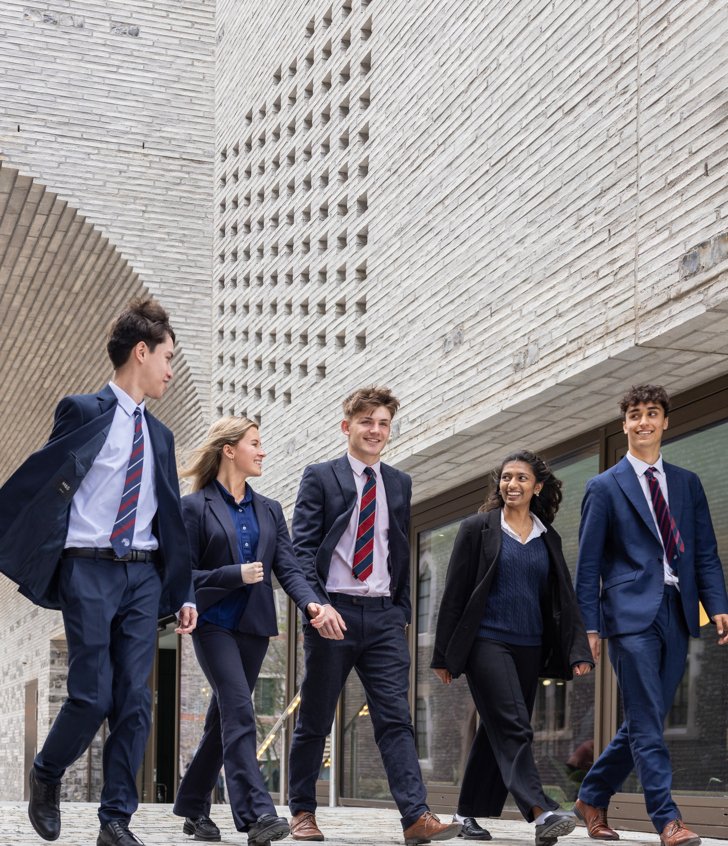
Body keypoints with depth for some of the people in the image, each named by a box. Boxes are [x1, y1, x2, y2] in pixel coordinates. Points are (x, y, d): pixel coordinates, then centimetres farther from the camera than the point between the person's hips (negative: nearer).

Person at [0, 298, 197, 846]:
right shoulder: (84, 411, -1)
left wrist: (185, 593, 14)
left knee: (135, 700, 0)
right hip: (90, 570, -5)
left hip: (143, 575, 5)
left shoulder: (158, 435, 16)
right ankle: (46, 776, 20)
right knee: (93, 695, -7)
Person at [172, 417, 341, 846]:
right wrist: (238, 575, -16)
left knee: (223, 718, 10)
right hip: (214, 624, -5)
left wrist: (311, 602, -16)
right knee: (239, 712, -17)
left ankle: (194, 806, 23)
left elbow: (288, 568, 3)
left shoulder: (269, 510, 13)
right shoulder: (196, 507, -3)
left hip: (254, 627, 5)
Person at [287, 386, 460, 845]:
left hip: (385, 616, 3)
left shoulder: (400, 484, 15)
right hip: (334, 612, -3)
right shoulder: (320, 477, 2)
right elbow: (302, 547, -4)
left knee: (396, 718, -6)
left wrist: (403, 610, 11)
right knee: (315, 719, 6)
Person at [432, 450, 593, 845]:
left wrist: (578, 651, -2)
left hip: (529, 649, 5)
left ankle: (469, 813, 19)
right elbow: (454, 593, 1)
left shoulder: (548, 539, 13)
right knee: (513, 727, -17)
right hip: (486, 642, -5)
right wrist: (444, 655, -2)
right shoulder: (477, 528, 2)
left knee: (496, 732, 9)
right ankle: (541, 813, -29)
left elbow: (564, 599, 11)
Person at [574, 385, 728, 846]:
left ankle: (592, 797, 25)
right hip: (632, 613, -4)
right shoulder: (605, 487, 3)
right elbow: (588, 563, 1)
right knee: (647, 722, -8)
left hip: (676, 613, 5)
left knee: (645, 720, 9)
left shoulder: (687, 483, 15)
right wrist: (588, 626, -4)